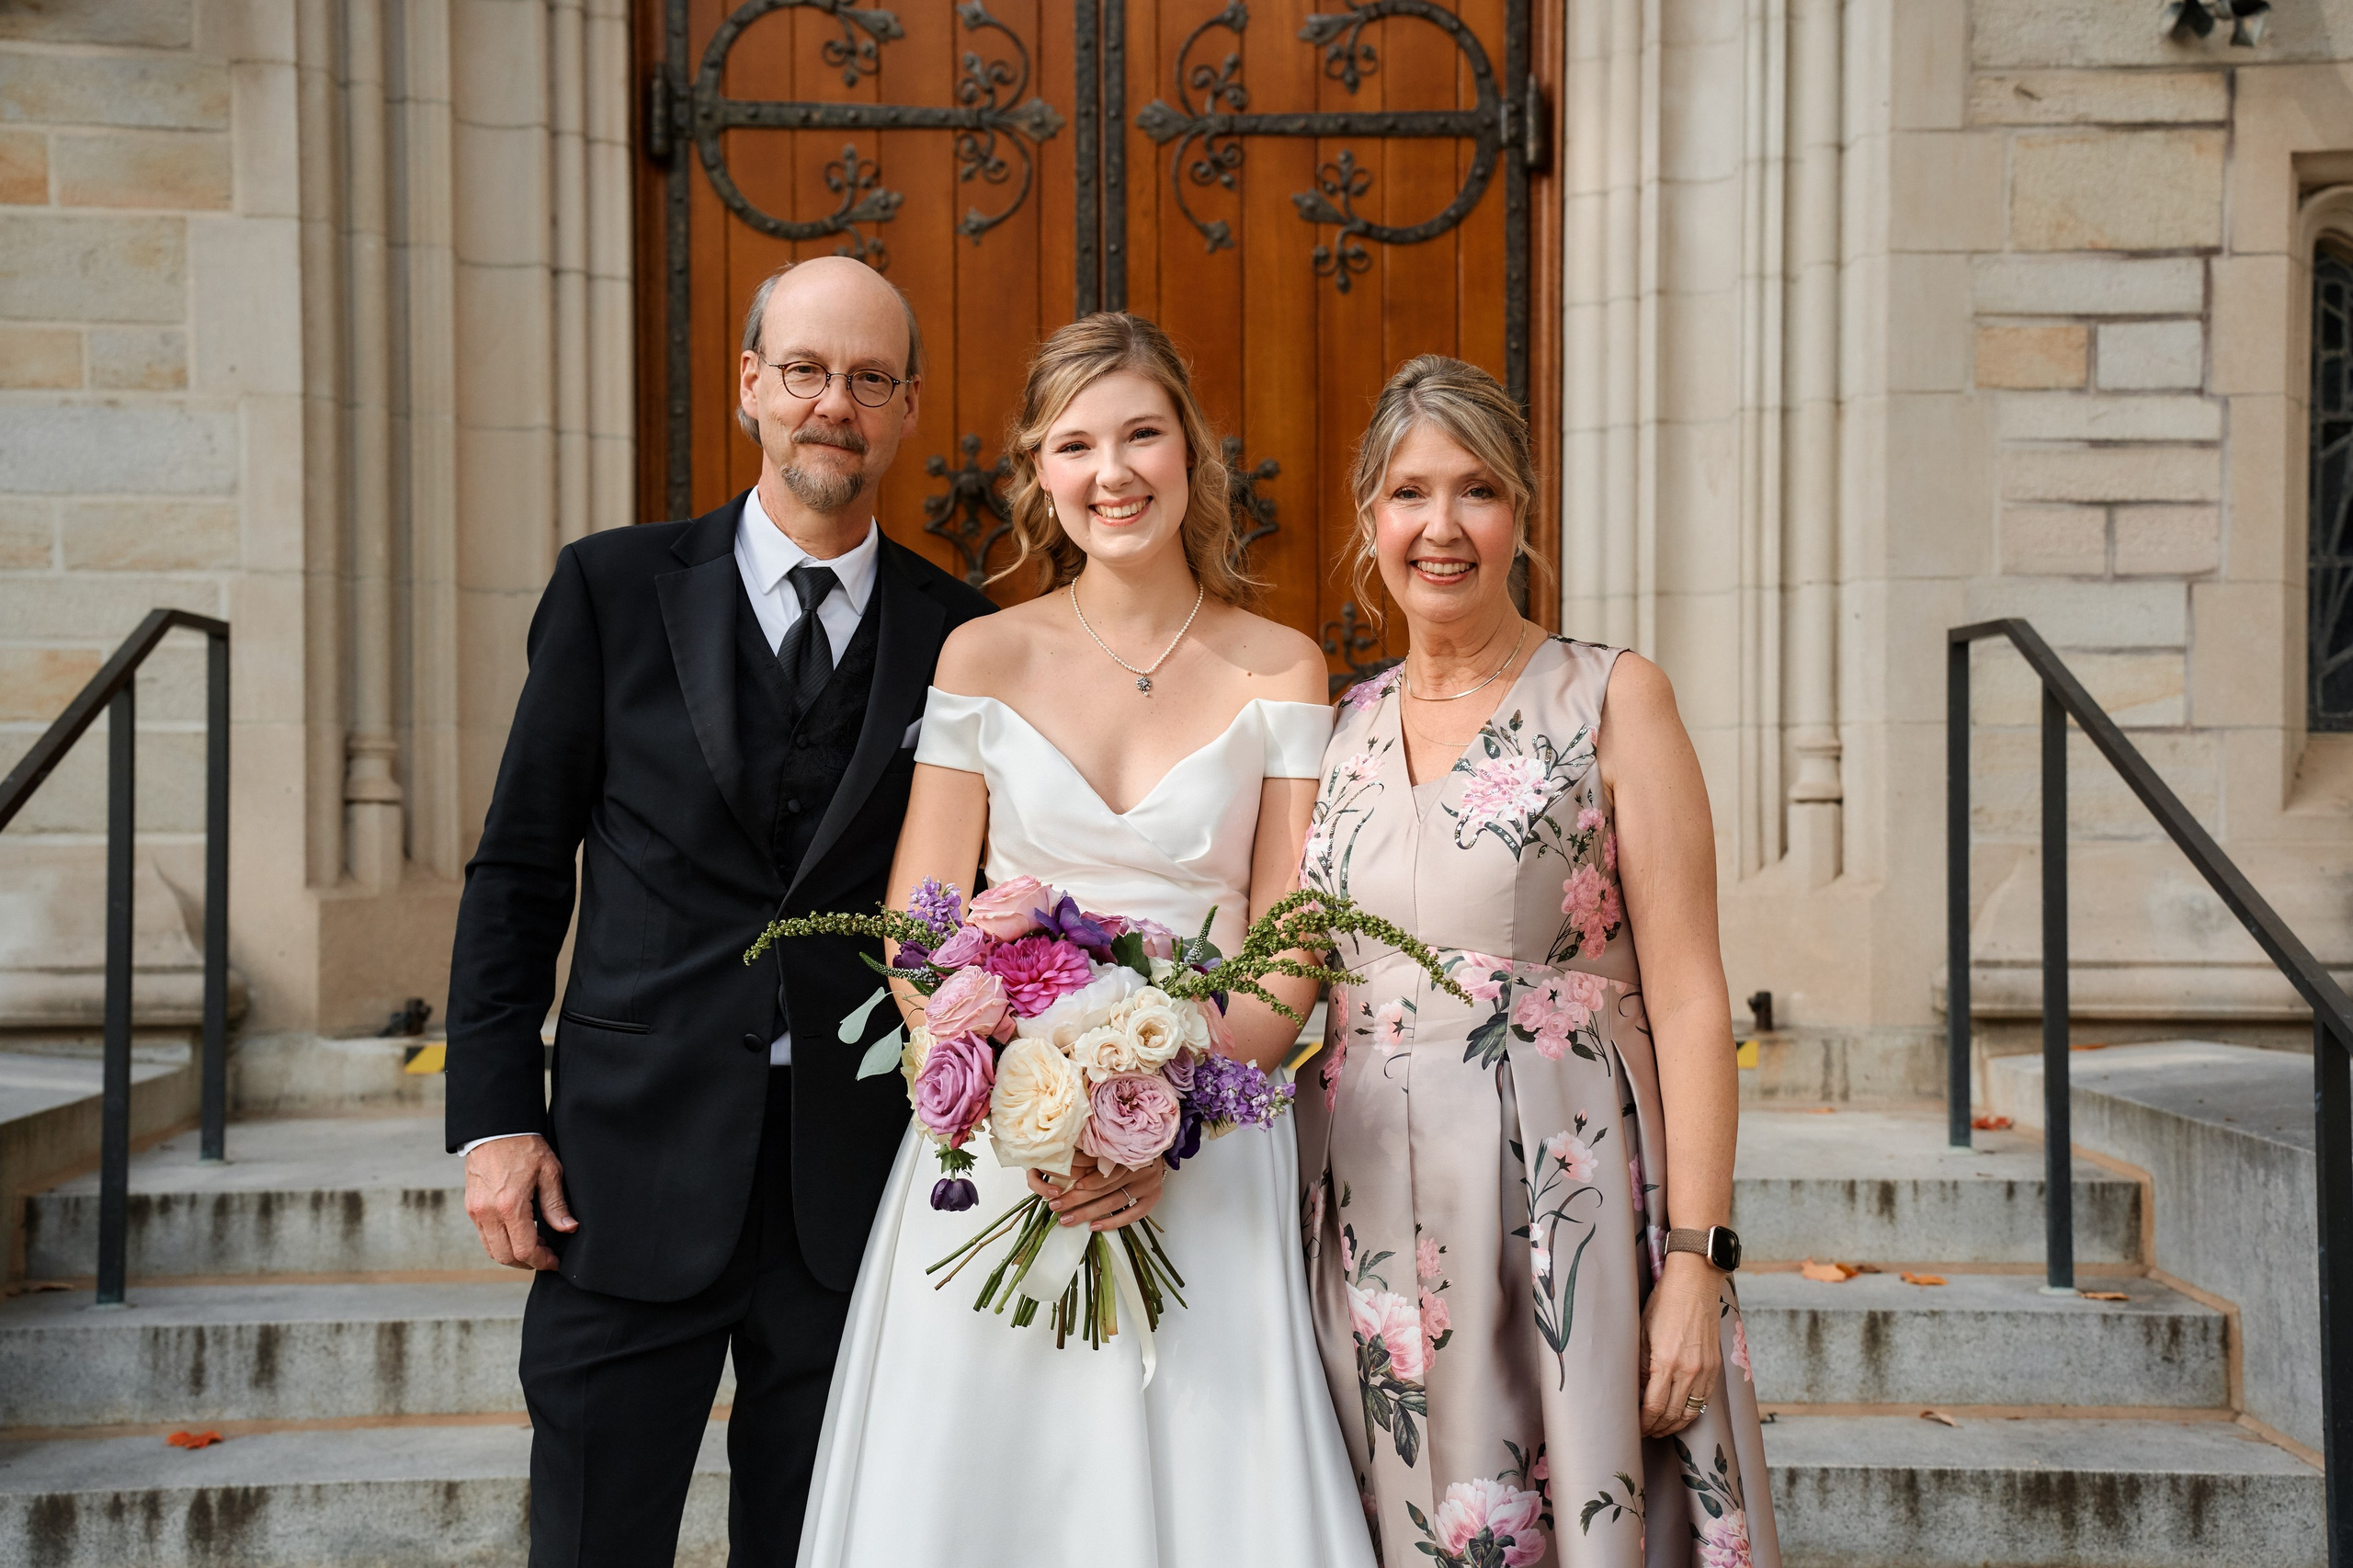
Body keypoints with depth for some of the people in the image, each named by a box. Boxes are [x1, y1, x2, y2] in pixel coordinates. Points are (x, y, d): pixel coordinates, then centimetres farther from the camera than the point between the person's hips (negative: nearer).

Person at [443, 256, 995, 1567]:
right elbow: (519, 871, 2)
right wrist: (495, 1119, -3)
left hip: (861, 1178, 1)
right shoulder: (616, 588, 1)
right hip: (636, 1166, -1)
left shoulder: (958, 635, 3)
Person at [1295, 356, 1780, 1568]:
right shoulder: (1336, 728, 10)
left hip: (1566, 1205, -3)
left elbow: (1687, 997, -6)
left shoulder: (1611, 699, -2)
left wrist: (1697, 1260, -12)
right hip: (1369, 1219, 4)